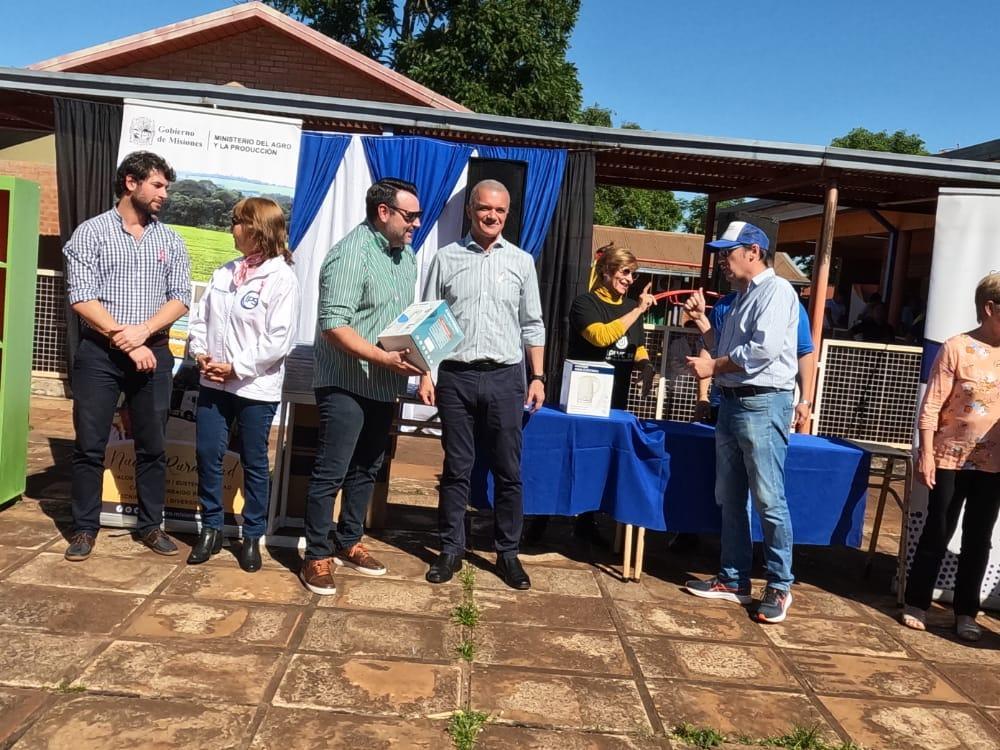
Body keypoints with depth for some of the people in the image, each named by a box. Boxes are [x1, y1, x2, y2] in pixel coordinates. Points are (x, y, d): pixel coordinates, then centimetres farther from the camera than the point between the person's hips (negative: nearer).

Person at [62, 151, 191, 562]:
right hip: (99, 353, -2)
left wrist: (143, 332, -14)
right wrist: (125, 342, -13)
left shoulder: (170, 240, 9)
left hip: (153, 353, 3)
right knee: (89, 445, 4)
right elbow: (81, 298, -8)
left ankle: (150, 525, 19)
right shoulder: (91, 232, -1)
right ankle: (84, 528, 17)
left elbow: (180, 297, 2)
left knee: (153, 446, 7)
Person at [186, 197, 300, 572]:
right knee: (208, 456, 8)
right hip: (213, 383, 6)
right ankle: (211, 529, 25)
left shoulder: (281, 278, -10)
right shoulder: (224, 272, 10)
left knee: (254, 464, 6)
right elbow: (200, 317, 12)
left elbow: (279, 341, -16)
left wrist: (237, 368, -16)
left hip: (256, 388, -6)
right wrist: (201, 354, -6)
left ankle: (252, 537, 20)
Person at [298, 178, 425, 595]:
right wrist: (385, 358, -27)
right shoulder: (351, 255, -15)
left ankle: (348, 544, 30)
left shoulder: (405, 255, 11)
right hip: (346, 384, -8)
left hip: (385, 386, 8)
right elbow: (333, 325, -21)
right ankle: (317, 556, 12)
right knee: (331, 472, -1)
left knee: (366, 469, 16)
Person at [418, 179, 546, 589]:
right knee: (456, 468, 7)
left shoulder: (521, 261, 8)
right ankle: (451, 549, 19)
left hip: (504, 377, 1)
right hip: (456, 376, 0)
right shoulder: (446, 258, 5)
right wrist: (425, 374, -2)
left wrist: (537, 377, 3)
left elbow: (532, 325, 9)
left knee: (508, 471, 5)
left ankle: (508, 552, 17)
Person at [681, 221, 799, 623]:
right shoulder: (741, 297, 19)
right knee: (730, 499, 12)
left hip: (763, 405, -9)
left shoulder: (777, 290, -8)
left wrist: (712, 366, -12)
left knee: (768, 501, -4)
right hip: (731, 403, 9)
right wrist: (701, 319, 12)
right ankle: (733, 579, 21)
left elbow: (765, 349, -21)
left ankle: (779, 587, 7)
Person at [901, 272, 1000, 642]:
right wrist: (926, 455, -14)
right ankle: (916, 602, 21)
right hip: (950, 459, -4)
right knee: (937, 532, 6)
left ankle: (965, 612, 22)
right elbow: (931, 407, -11)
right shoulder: (957, 348, -10)